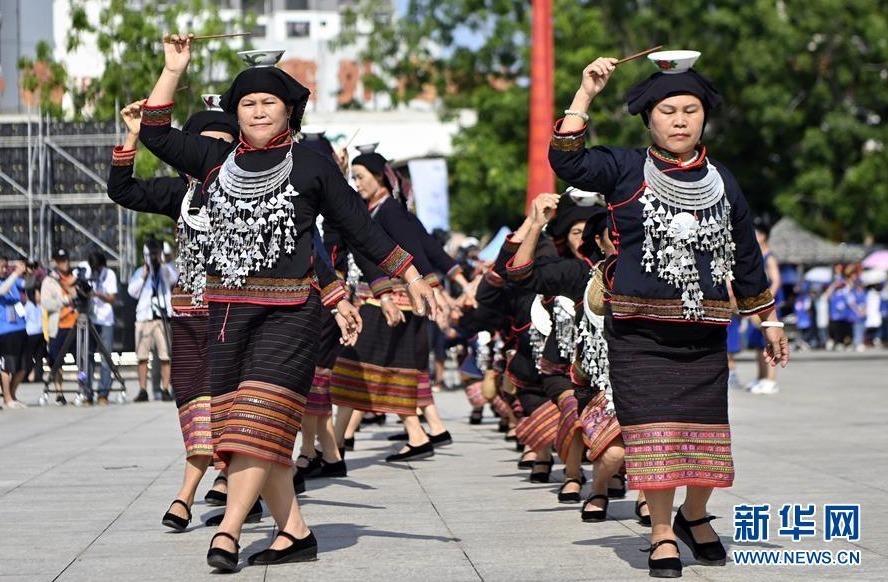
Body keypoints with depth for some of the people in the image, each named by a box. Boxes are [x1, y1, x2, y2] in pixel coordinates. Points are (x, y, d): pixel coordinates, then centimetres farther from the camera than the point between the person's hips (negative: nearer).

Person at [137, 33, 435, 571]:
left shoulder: (311, 164, 3)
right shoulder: (217, 159, 12)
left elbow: (360, 227, 7)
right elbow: (155, 133, 12)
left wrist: (411, 276, 6)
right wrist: (174, 70, 7)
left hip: (289, 311, -5)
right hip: (227, 310, 5)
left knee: (260, 420, -14)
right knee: (239, 425, 3)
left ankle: (228, 533, -18)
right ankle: (294, 531, 9)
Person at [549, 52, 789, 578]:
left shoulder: (722, 182, 11)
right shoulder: (626, 169, 2)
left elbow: (746, 257, 18)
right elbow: (567, 161, -14)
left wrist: (769, 320, 20)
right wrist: (587, 93, -18)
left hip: (705, 333, 3)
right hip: (638, 331, -3)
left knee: (705, 429, 3)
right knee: (654, 430, -6)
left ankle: (695, 516, 26)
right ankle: (662, 534, 2)